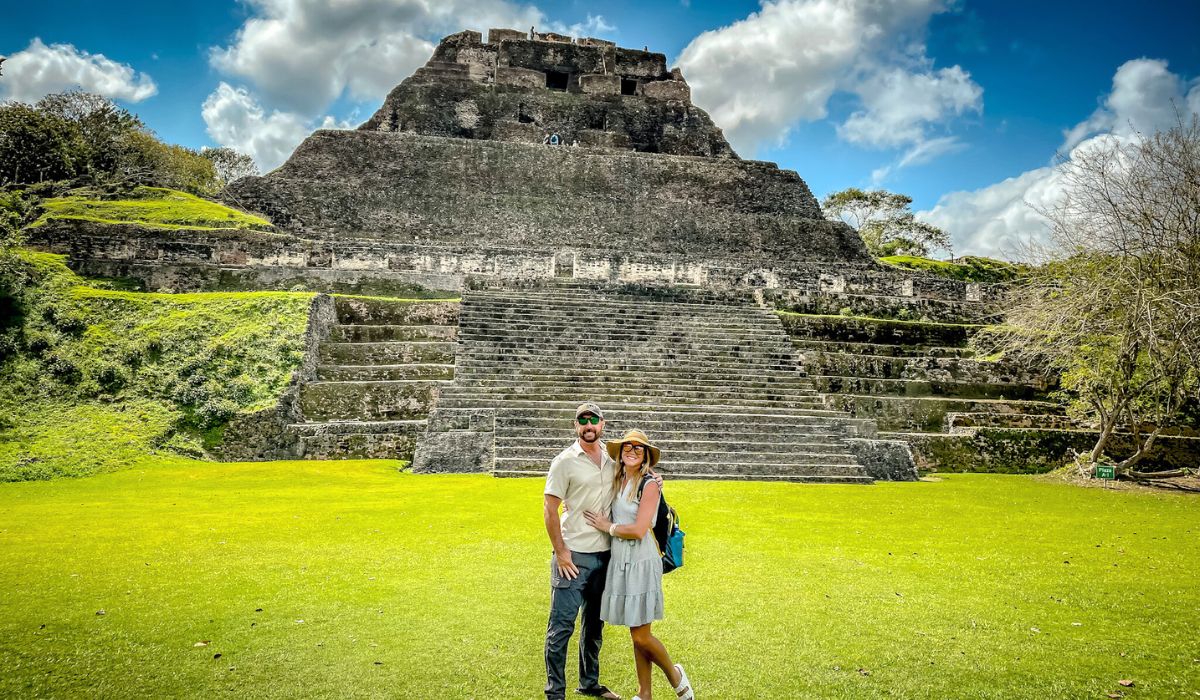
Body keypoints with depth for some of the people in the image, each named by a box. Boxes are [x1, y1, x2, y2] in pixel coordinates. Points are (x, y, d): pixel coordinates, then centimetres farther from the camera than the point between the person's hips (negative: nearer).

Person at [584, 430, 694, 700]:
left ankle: (675, 675, 24)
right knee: (636, 635, 14)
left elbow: (638, 530, -19)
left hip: (640, 562, -6)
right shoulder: (617, 480, 8)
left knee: (641, 636, -2)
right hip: (619, 561, 6)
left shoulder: (649, 484, -12)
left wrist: (607, 526, -6)